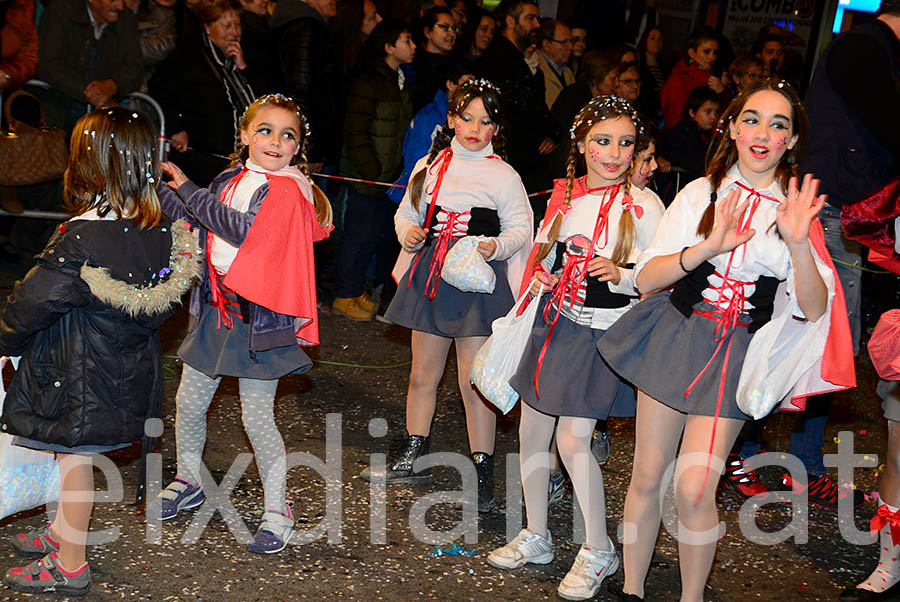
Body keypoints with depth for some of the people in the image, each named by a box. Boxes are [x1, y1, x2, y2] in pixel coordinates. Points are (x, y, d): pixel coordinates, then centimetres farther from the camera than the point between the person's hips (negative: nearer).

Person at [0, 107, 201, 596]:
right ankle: (62, 532, 45)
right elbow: (160, 305, 4)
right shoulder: (163, 234, -7)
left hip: (80, 373, -7)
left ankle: (69, 566, 25)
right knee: (74, 453, 25)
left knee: (75, 458, 9)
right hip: (130, 369, 7)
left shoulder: (78, 241, -26)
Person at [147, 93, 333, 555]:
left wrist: (188, 190, -21)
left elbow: (243, 228, -26)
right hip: (215, 304, 7)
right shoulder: (231, 179, 9)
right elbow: (197, 224, 12)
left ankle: (276, 508, 12)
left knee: (257, 415, -3)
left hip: (258, 313, -6)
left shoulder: (289, 190, -13)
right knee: (189, 401, 14)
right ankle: (188, 481, 37)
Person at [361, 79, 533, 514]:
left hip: (477, 280, -4)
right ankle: (413, 457, 29)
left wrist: (496, 246, -20)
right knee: (422, 375, 13)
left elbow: (520, 229, -1)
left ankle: (482, 475, 5)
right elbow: (406, 212, 18)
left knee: (474, 382, -5)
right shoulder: (429, 166, 9)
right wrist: (408, 232, -3)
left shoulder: (504, 176, -2)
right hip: (430, 275, 4)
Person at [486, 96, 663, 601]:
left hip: (602, 334, -6)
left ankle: (598, 551, 7)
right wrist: (536, 278, 0)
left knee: (573, 439, -11)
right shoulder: (564, 196, 7)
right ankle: (536, 538, 27)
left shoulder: (644, 208, -9)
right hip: (550, 325, 6)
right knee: (532, 432, 9)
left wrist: (620, 275, -26)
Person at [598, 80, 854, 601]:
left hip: (737, 356, -1)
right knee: (647, 477, 6)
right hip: (674, 337, 2)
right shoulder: (701, 194, 3)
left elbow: (814, 310, -7)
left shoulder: (798, 210, 2)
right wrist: (707, 248, -20)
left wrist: (798, 244, -23)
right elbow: (647, 279, -4)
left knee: (694, 490, -11)